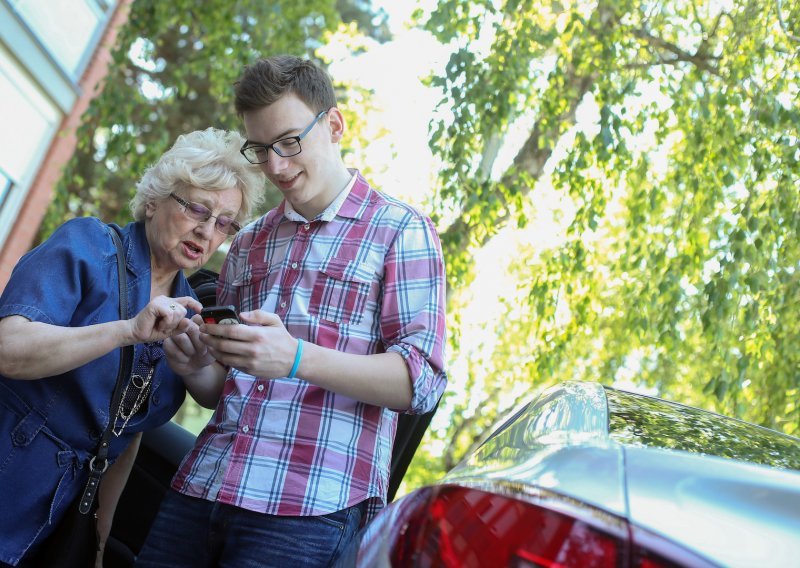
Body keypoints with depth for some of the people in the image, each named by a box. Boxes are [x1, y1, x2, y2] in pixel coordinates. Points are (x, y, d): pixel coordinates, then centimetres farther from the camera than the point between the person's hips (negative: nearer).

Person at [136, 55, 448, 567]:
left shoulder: (401, 230, 1)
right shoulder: (249, 244, 18)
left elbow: (422, 380, -9)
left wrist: (297, 360, -22)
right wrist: (196, 364, -1)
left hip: (309, 506, -5)